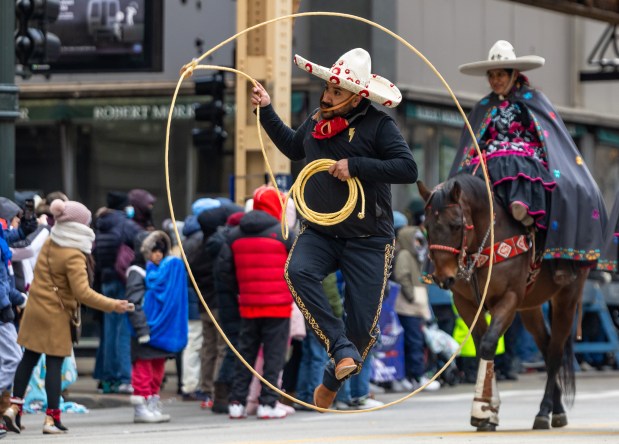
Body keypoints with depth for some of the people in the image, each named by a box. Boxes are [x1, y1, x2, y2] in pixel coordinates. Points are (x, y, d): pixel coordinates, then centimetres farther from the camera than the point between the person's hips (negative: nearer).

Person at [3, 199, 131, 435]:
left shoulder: (49, 244, 4)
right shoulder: (74, 256, -19)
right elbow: (82, 292, -23)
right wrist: (112, 305, -21)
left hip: (35, 307, 7)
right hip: (55, 315, -7)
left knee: (29, 359, 12)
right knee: (54, 364, -1)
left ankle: (14, 406, 7)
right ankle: (52, 418, 2)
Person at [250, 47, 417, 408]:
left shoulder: (378, 125, -11)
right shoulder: (317, 121, 7)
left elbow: (408, 168, -22)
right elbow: (293, 148, 29)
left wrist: (356, 167, -24)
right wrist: (267, 110, 24)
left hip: (368, 240, -4)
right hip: (320, 233, 4)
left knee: (363, 325, -1)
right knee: (298, 272, -31)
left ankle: (332, 382, 26)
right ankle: (342, 350, -26)